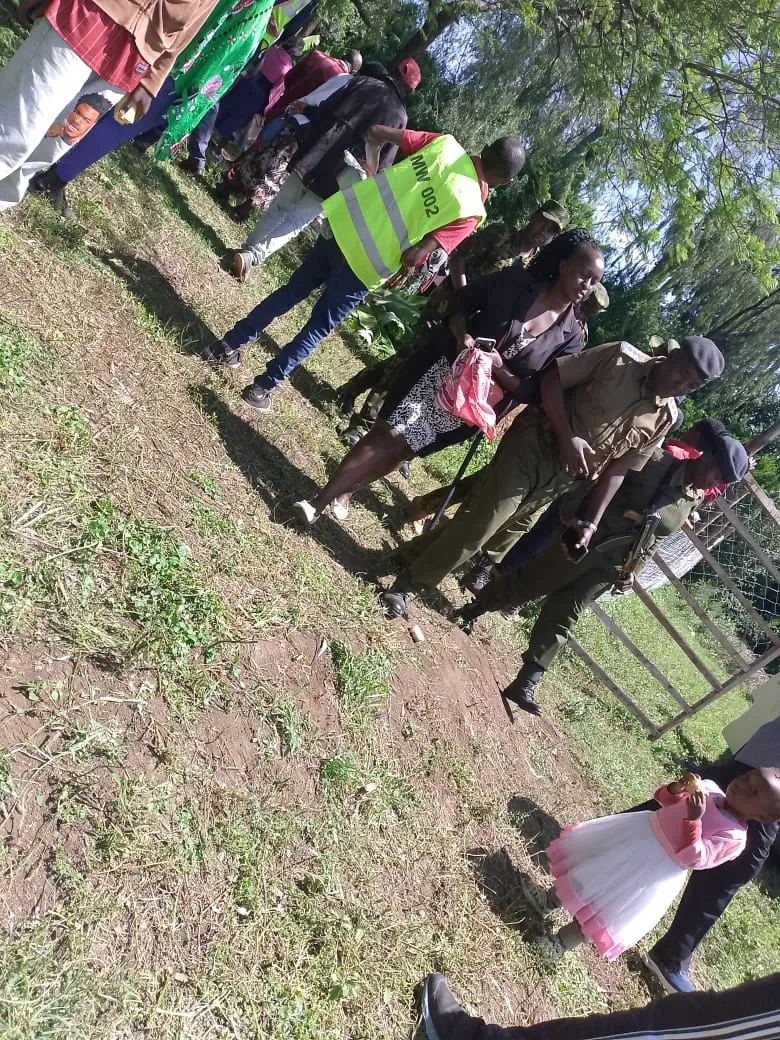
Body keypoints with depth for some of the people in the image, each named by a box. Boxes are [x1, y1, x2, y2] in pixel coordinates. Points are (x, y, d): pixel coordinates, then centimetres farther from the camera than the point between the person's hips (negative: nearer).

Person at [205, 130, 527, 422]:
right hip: (365, 267, -5)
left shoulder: (445, 143, 0)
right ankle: (263, 387, 22)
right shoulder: (471, 210, -12)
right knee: (317, 329, 15)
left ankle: (229, 345, 31)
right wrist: (419, 252, 3)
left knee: (292, 291, 23)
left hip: (343, 223, 5)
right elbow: (411, 257, -18)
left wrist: (372, 173, 12)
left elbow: (376, 132, -1)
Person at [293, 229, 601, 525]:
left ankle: (345, 493, 25)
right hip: (439, 369, -1)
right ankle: (320, 501, 1)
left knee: (399, 450, 6)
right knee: (383, 436, -6)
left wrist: (499, 369, -21)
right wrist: (461, 335, -18)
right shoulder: (515, 281, -6)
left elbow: (532, 391, -4)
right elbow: (460, 301, 2)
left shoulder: (570, 337, -4)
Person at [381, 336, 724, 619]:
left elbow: (616, 471, 6)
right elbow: (552, 378, -9)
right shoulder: (621, 357, -8)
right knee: (479, 522, -11)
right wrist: (567, 436, -21)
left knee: (512, 531, 12)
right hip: (534, 444, -5)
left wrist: (591, 522, -1)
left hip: (563, 477, 5)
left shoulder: (664, 420, 4)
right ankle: (407, 585, -1)